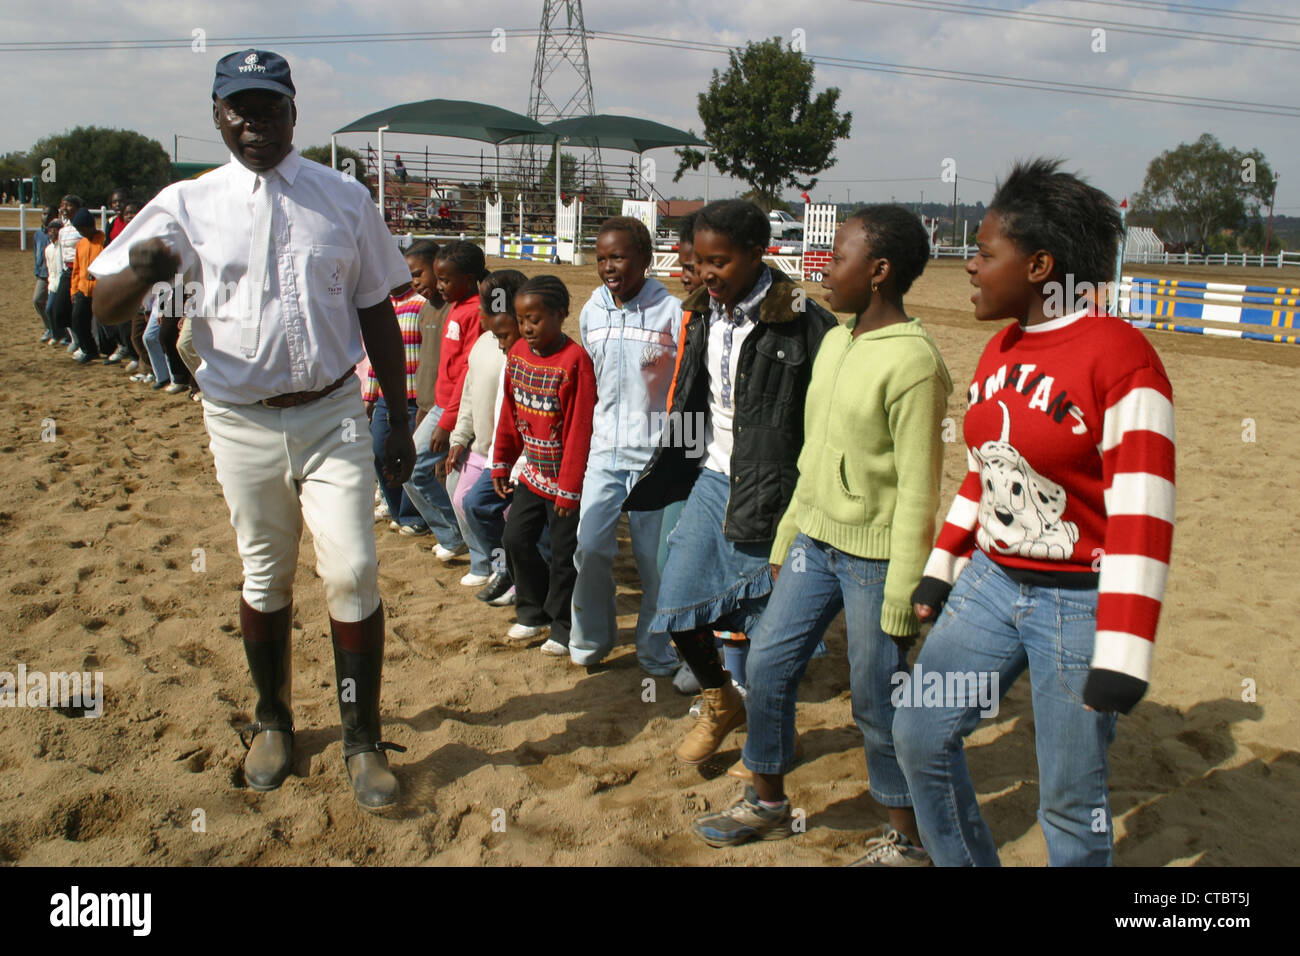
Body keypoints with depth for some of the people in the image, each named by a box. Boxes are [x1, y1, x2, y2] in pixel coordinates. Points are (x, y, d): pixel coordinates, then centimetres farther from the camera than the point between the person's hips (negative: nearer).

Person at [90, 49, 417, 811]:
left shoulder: (346, 198, 3)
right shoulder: (188, 204, -1)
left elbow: (377, 311, 8)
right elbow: (108, 309, -7)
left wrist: (399, 418, 5)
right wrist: (141, 271, -32)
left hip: (332, 415, 0)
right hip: (243, 424, 0)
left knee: (353, 570, -6)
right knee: (265, 576, 11)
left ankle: (363, 738, 8)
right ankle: (274, 721, 31)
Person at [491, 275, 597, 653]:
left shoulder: (574, 360, -20)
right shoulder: (518, 353, 2)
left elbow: (581, 429, -20)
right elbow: (509, 412, 12)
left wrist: (570, 487, -18)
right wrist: (501, 462, 14)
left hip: (564, 479, -7)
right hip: (533, 471, 7)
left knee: (564, 554, 3)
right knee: (515, 539, 12)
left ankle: (564, 629, 19)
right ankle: (533, 613, 31)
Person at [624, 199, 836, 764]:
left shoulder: (801, 323, -15)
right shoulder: (700, 316, 5)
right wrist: (653, 484, 16)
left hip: (771, 494, -6)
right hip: (712, 481, 6)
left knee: (766, 623, 5)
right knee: (677, 606, 8)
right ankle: (720, 704, 34)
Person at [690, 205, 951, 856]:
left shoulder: (912, 362, -18)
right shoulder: (835, 342, 8)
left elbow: (918, 491, -18)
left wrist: (902, 600, -17)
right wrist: (786, 539, 17)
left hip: (875, 556, -8)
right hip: (815, 539, 8)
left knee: (876, 702, 4)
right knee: (767, 664, 12)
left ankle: (906, 839, 26)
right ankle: (766, 802, 33)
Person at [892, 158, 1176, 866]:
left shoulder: (1118, 355, -17)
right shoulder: (1000, 350, 8)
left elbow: (1141, 512, -20)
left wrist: (1122, 653, -22)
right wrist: (941, 568, 18)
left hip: (1078, 601, -7)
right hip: (991, 583, 8)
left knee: (1070, 803, 5)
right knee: (919, 734, 11)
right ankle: (965, 861, 33)